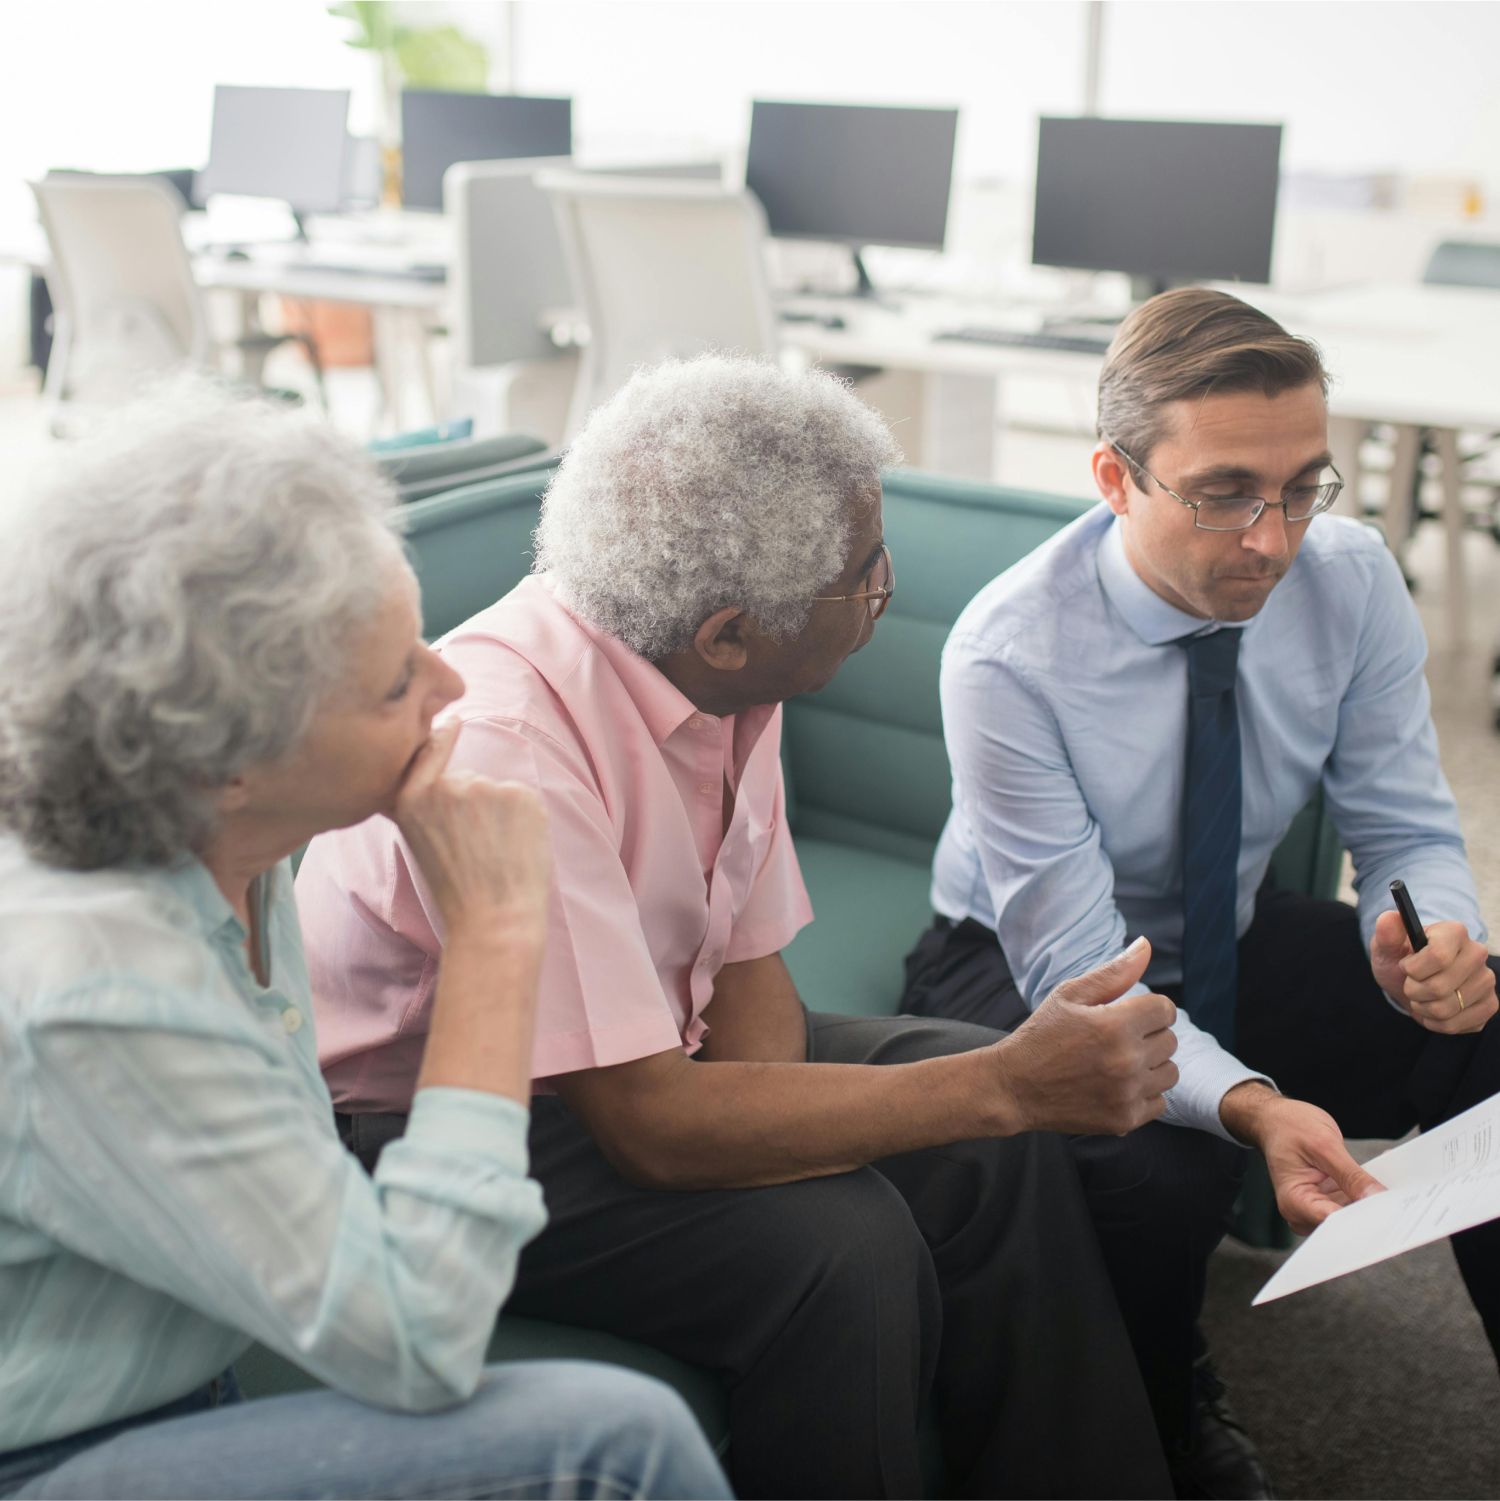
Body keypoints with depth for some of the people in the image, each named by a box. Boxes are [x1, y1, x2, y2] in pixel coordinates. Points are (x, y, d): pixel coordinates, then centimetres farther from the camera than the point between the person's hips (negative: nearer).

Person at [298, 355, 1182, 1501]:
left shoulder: (725, 674, -9)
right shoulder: (507, 742, -34)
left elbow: (748, 962, 0)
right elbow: (651, 1123, -33)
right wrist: (1010, 1084, -32)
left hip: (648, 1046, 8)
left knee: (992, 1145, -5)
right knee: (841, 1243, -26)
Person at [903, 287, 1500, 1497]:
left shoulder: (1352, 579, -15)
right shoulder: (1011, 656, -28)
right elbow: (1081, 972, -29)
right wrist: (1252, 1109, -46)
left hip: (1237, 940, 5)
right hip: (1027, 967, -4)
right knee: (1161, 1169, -34)